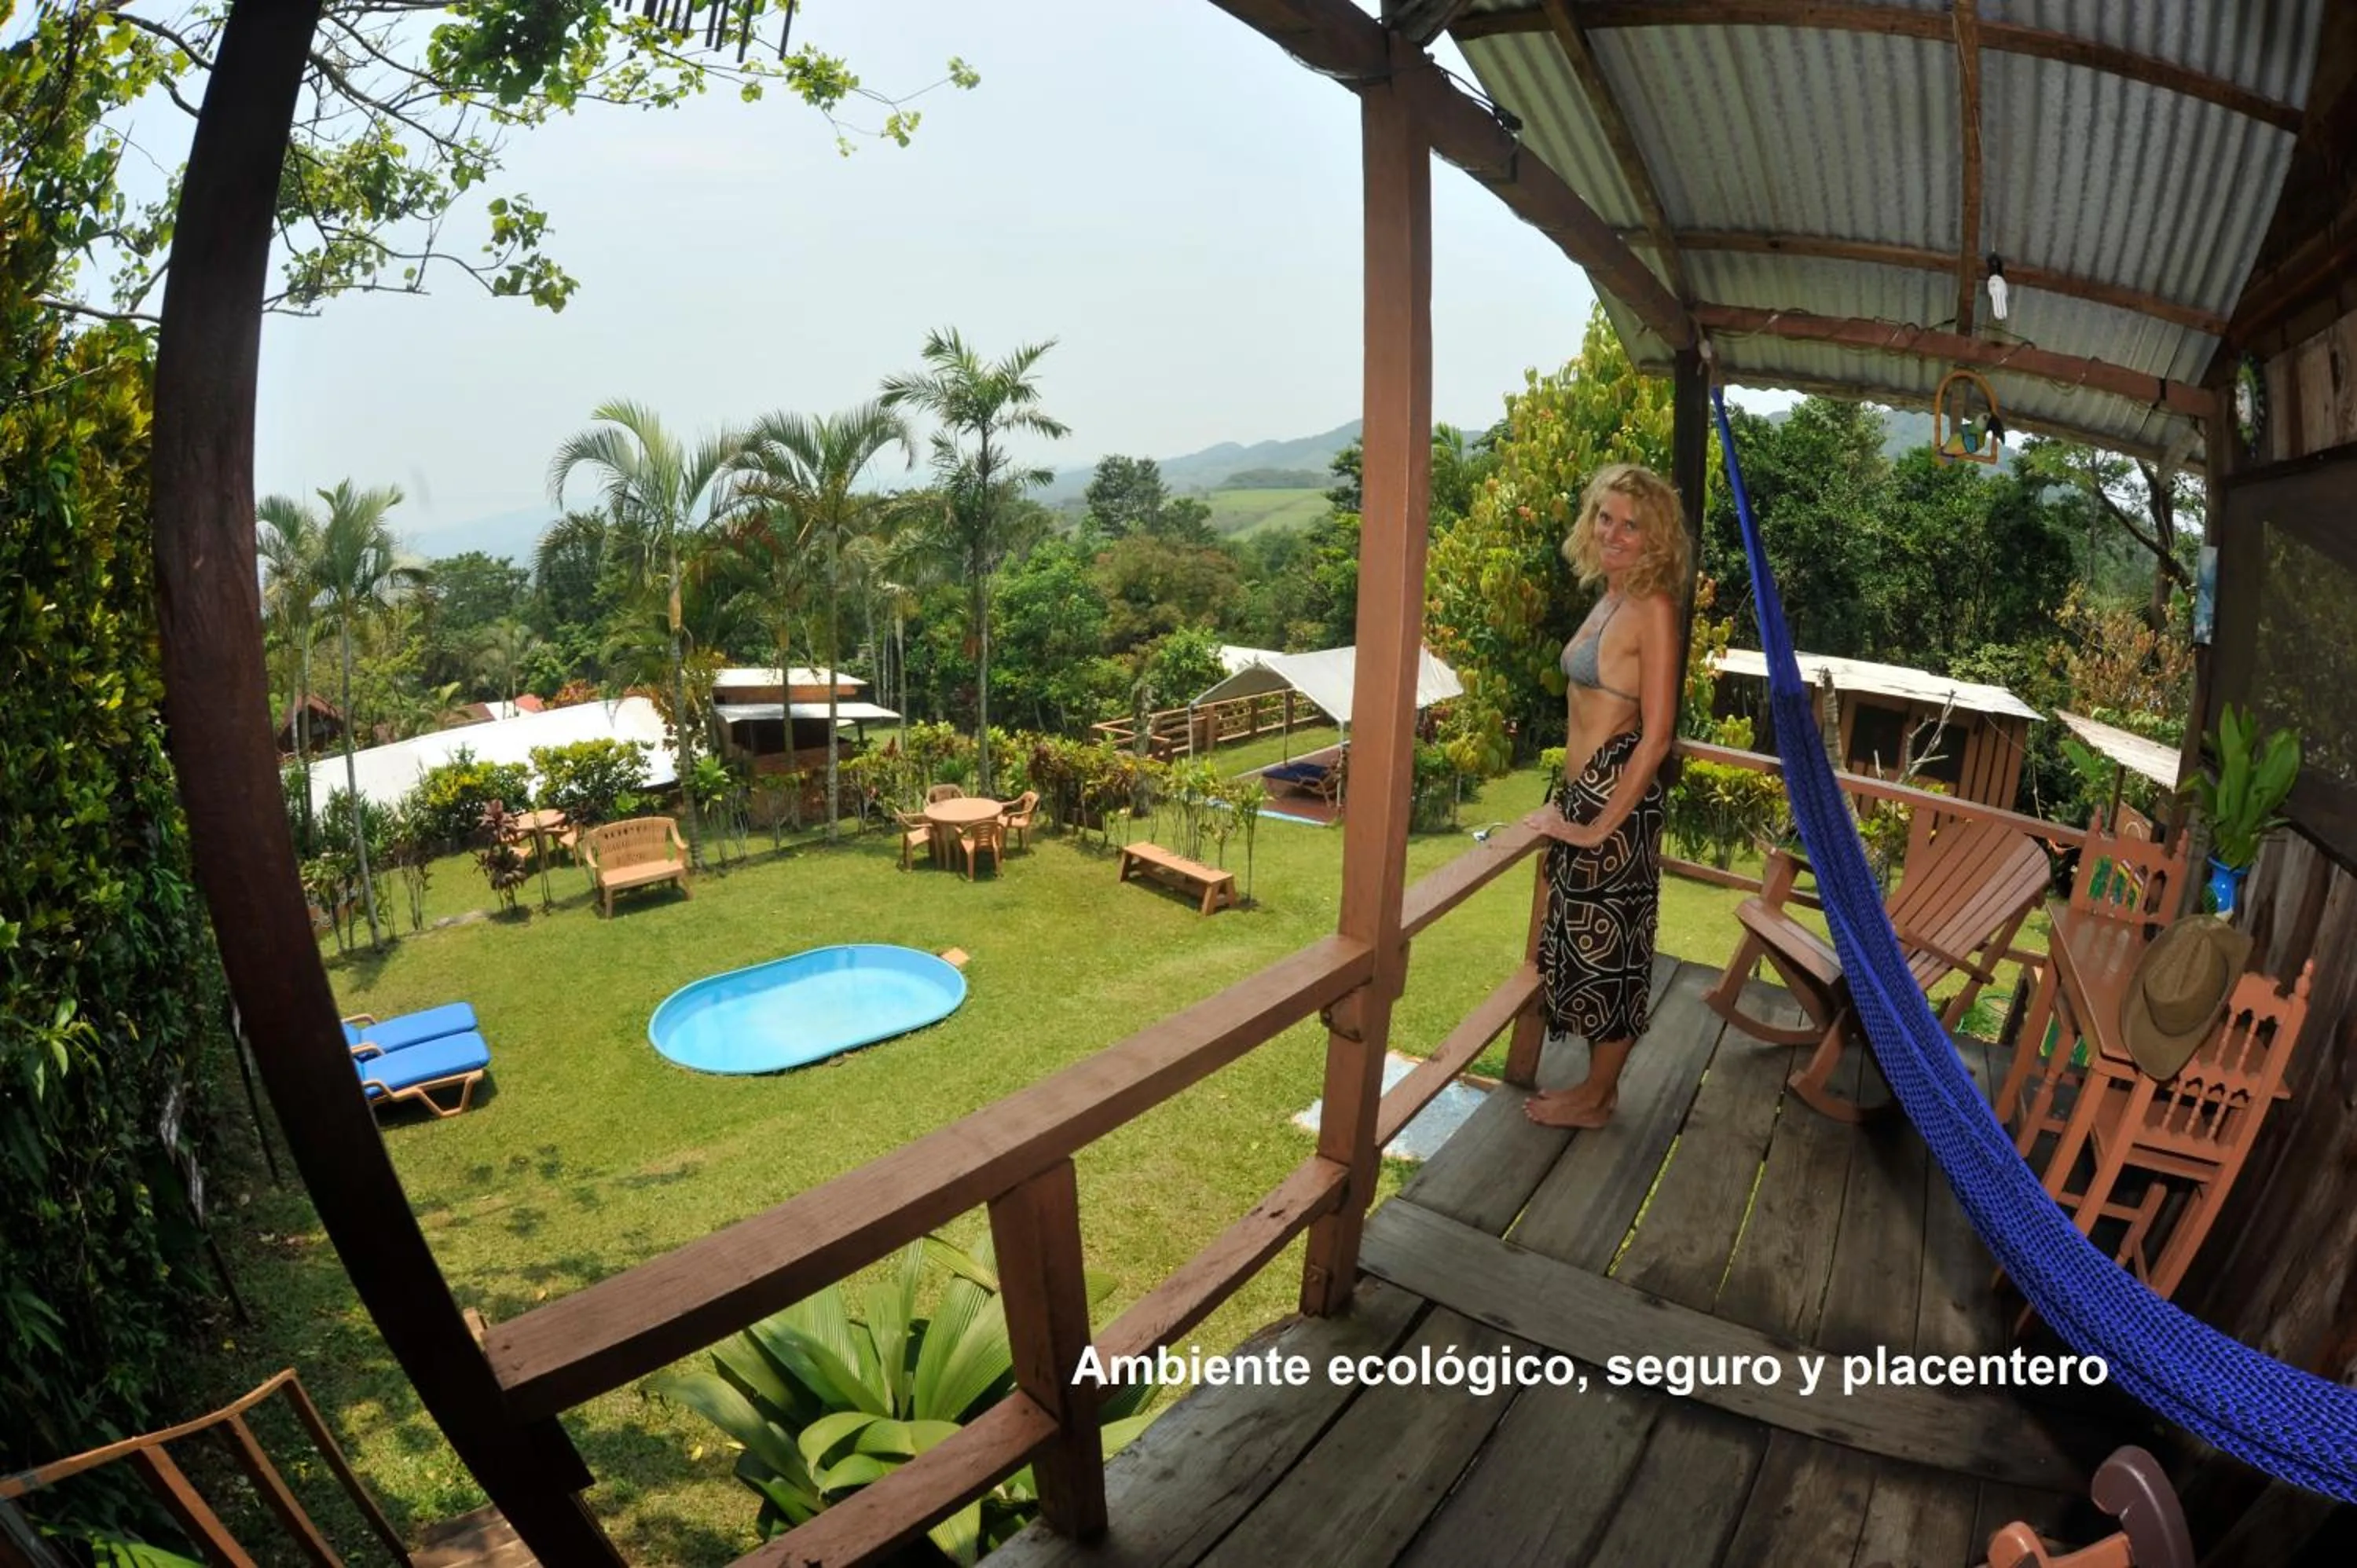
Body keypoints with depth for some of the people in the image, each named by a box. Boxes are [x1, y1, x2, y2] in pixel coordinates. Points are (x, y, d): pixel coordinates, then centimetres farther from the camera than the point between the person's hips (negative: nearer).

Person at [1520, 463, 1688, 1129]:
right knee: (1587, 936, 17)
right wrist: (1572, 800, 17)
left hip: (1617, 795, -9)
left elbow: (1657, 735, -19)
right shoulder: (1610, 596, 10)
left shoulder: (1653, 608, -16)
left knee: (1608, 942, 5)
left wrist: (1600, 824, -18)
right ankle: (1598, 1084, 33)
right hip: (1584, 788, 9)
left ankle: (1594, 1097, 23)